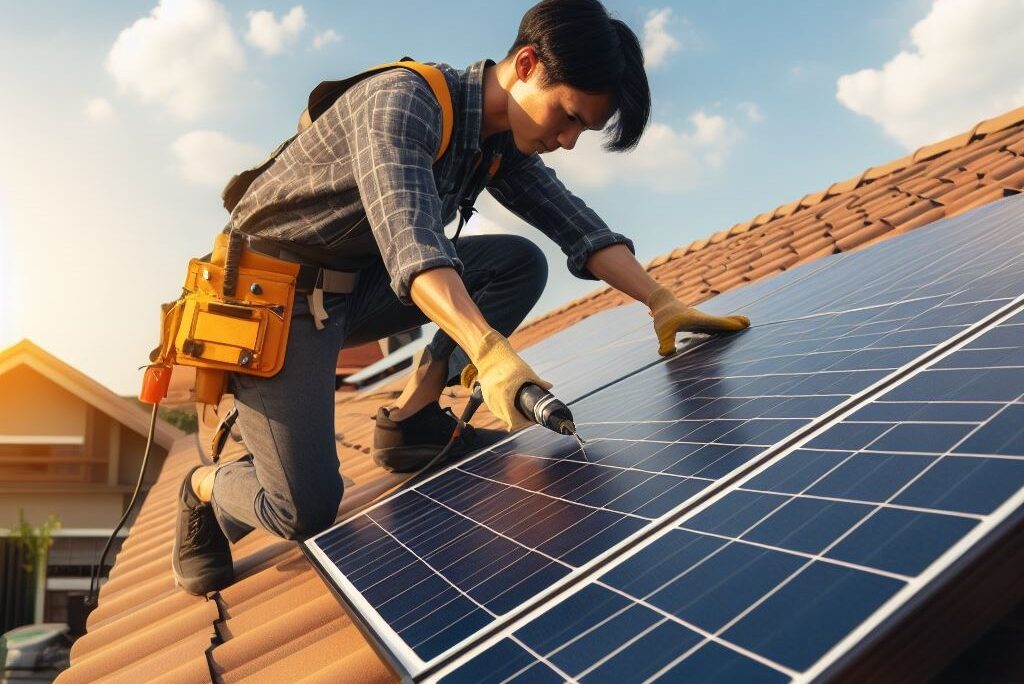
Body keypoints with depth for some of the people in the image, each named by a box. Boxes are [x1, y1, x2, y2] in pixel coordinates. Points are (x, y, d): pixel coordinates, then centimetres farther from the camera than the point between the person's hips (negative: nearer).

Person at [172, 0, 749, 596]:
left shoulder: (501, 145, 1)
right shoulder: (401, 100, -24)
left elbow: (578, 225, -2)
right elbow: (410, 242, -39)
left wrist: (663, 304, -15)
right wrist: (491, 353, -52)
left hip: (355, 289, 8)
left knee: (521, 263, -6)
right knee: (306, 511, -19)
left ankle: (409, 418, -1)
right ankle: (207, 486, 15)